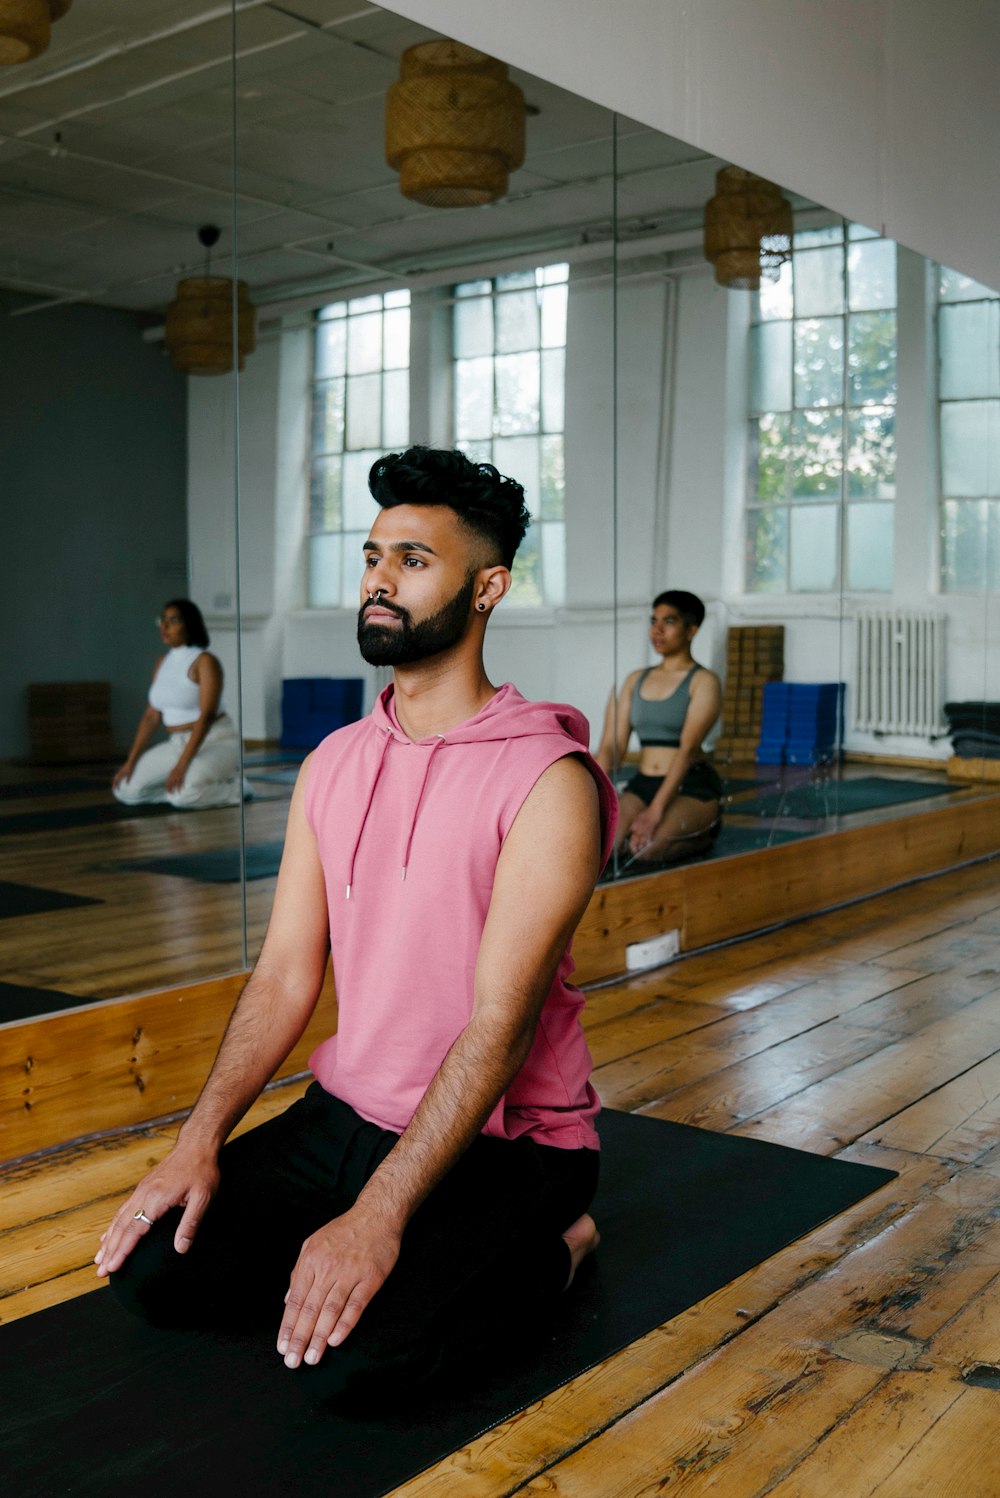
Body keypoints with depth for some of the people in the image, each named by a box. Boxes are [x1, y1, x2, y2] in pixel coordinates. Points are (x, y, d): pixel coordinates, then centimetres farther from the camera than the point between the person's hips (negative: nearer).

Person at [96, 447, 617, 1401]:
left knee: (353, 1354, -26)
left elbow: (499, 1025, -23)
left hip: (501, 1139, -6)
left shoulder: (547, 778, -17)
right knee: (152, 1270, -8)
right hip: (347, 1112, 6)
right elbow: (285, 975, 3)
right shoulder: (333, 764, 5)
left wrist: (378, 1215, -29)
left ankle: (541, 1256, 2)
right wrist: (200, 1138, -10)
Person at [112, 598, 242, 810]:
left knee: (183, 795, -33)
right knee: (126, 789, -6)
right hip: (178, 744, 7)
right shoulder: (162, 663, 8)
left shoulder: (205, 661, -14)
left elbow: (206, 716, -22)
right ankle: (192, 782, 7)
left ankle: (234, 787, -6)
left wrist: (182, 765, -29)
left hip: (215, 743, -7)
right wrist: (130, 761, 0)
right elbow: (151, 716, 8)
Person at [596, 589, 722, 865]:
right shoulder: (635, 680, 14)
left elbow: (688, 748, -16)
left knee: (646, 849, -30)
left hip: (691, 788, -4)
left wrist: (656, 810, -27)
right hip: (641, 784, 4)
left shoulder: (704, 682, -3)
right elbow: (611, 746, 6)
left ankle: (702, 835, 1)